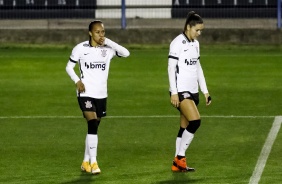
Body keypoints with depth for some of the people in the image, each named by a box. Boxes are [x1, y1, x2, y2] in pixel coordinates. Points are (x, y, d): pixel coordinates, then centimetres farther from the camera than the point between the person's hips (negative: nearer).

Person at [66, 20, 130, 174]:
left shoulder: (108, 49, 1)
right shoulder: (80, 48, -4)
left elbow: (126, 53, -14)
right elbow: (69, 67, 3)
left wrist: (109, 42, -17)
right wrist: (77, 81, -12)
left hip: (101, 94, 4)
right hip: (86, 93, -4)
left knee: (93, 128, 12)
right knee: (93, 125, -18)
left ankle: (86, 162, 24)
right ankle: (93, 162, -16)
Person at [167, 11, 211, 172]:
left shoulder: (195, 44, 14)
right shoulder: (178, 43, -10)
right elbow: (171, 68, -12)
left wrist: (205, 91, 18)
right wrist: (173, 93, -16)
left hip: (193, 91, 8)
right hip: (181, 91, -8)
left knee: (185, 126, 6)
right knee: (195, 121, -19)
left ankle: (178, 164, 10)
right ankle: (180, 157, -9)